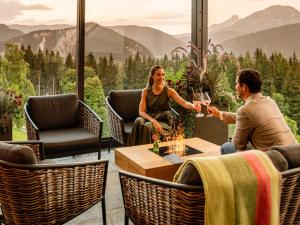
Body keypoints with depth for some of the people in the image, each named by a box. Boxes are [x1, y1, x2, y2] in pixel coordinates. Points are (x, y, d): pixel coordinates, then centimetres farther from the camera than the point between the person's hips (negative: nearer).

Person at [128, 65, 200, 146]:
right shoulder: (146, 91, 2)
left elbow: (184, 103, -16)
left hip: (164, 122, -2)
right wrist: (153, 120, -25)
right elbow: (141, 111, -7)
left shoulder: (169, 91, -2)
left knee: (148, 126, -33)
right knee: (138, 122, -32)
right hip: (149, 119, 2)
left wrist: (194, 106, -40)